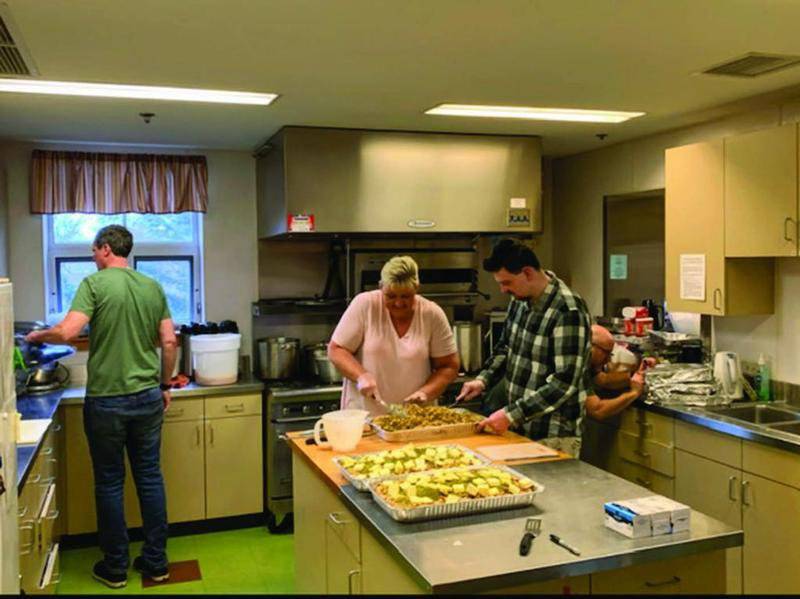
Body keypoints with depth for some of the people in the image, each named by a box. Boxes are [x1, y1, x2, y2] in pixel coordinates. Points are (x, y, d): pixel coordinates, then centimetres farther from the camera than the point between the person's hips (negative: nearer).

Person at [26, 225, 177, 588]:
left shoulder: (94, 283, -9)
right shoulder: (153, 287, 6)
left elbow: (67, 332, -18)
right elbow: (169, 343, 6)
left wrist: (38, 336, 3)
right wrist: (165, 385, 16)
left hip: (106, 400, -4)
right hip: (148, 398, 4)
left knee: (110, 483, 9)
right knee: (150, 477, 12)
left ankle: (115, 568, 20)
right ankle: (156, 562, 20)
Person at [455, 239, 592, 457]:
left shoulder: (568, 313, -22)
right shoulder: (520, 300, 2)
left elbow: (565, 383, -25)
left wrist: (511, 414, -25)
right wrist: (483, 380, 2)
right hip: (518, 426, 7)